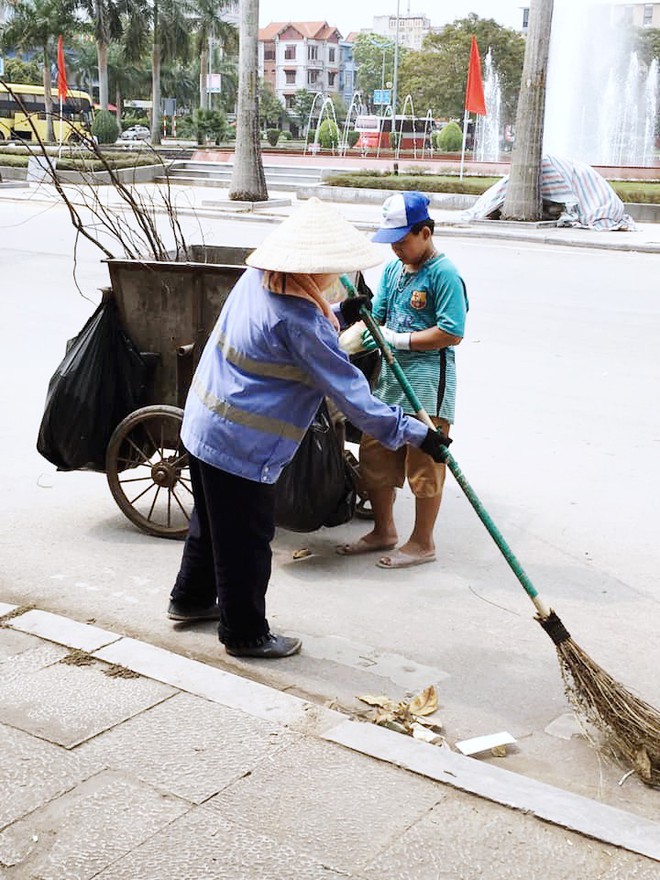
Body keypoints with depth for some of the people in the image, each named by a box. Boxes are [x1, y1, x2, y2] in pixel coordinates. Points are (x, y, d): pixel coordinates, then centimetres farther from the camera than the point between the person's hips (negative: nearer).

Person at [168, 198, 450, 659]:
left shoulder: (258, 280, 1)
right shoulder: (299, 320, -26)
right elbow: (347, 389, -24)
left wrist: (337, 315, 15)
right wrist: (411, 431, -19)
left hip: (204, 424, 10)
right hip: (242, 446, -10)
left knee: (212, 520, 26)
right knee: (247, 538, 7)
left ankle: (191, 599, 45)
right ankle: (246, 634, 23)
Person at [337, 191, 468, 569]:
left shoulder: (444, 274, -13)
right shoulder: (393, 269, 11)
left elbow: (452, 333, -19)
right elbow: (377, 315, 13)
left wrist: (398, 340, -17)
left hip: (427, 381, -8)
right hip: (391, 376, 8)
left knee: (423, 465, 2)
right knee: (375, 453, 14)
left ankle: (422, 543, 16)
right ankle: (384, 532, 31)